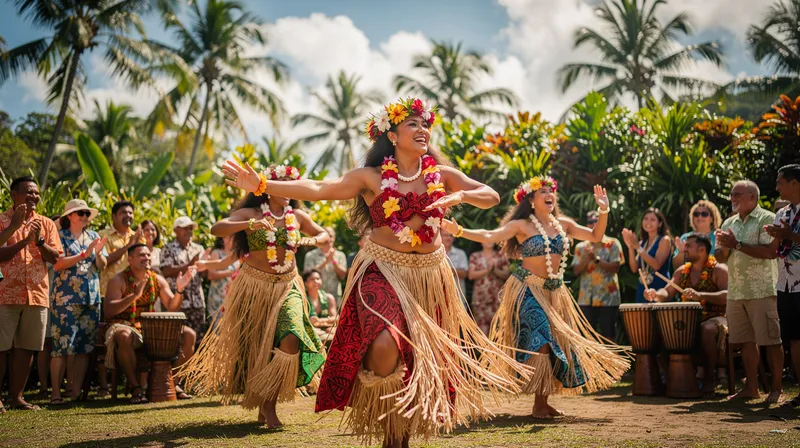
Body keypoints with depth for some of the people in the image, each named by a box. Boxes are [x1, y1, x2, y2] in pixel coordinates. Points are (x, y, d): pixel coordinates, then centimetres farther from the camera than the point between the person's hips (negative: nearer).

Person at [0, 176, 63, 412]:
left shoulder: (46, 224, 12)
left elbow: (55, 257, 5)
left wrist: (39, 241, -11)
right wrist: (25, 240, -17)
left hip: (37, 295, 4)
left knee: (26, 348, 7)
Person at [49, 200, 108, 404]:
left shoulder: (93, 236, 15)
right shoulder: (60, 236, 0)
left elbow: (102, 266, 11)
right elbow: (57, 264, -13)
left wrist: (98, 253, -9)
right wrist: (84, 254, -17)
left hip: (92, 297, 5)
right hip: (66, 297, -5)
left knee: (85, 346, 3)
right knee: (63, 345, -8)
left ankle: (76, 392, 8)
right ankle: (56, 393, -5)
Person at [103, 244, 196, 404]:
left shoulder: (157, 280, 9)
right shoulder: (118, 281, -6)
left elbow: (172, 308, 5)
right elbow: (108, 311, -18)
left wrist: (179, 289, -13)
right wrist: (134, 295, -27)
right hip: (125, 325, -5)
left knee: (189, 335, -12)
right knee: (124, 336, -42)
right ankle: (135, 387, -28)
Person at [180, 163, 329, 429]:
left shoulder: (297, 215, 6)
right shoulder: (250, 213, -5)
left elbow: (325, 236, 16)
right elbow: (216, 229, -19)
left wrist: (310, 241, -7)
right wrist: (249, 225, -32)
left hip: (287, 287, 2)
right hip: (255, 287, -2)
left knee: (291, 342, -19)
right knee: (255, 347, 5)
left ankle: (268, 406, -3)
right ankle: (258, 400, 29)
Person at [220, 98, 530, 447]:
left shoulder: (442, 175, 6)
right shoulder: (372, 177, -2)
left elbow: (492, 197, 5)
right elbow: (316, 189, -8)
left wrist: (461, 196, -16)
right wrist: (262, 185, -17)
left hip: (429, 277, 4)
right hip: (382, 271, -3)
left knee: (422, 361, 5)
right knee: (385, 346, -27)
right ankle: (375, 413, 3)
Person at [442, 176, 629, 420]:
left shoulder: (563, 224, 8)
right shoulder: (522, 225, -7)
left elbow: (596, 237, 13)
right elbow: (488, 236, -18)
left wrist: (604, 211, 0)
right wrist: (459, 231, -32)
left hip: (554, 292, 6)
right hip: (528, 290, -6)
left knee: (559, 343, 7)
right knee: (541, 342, -17)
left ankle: (545, 402, 19)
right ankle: (538, 405, -9)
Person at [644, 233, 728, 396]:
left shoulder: (718, 270, -6)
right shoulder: (682, 271, 15)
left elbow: (728, 295, -21)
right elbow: (667, 292, 9)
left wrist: (700, 295, -34)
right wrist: (655, 294, -15)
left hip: (715, 317, -6)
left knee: (707, 330, -38)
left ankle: (708, 380, -24)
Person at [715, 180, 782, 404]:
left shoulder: (767, 219, -4)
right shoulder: (729, 223, 16)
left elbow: (770, 251, -18)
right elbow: (720, 258, 15)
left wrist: (737, 245, -18)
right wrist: (724, 246, -7)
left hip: (761, 291, -6)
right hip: (735, 291, 7)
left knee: (771, 340, -3)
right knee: (746, 341, 9)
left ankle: (777, 387, 4)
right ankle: (751, 387, 16)